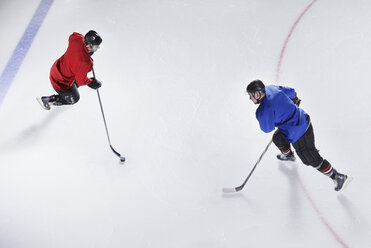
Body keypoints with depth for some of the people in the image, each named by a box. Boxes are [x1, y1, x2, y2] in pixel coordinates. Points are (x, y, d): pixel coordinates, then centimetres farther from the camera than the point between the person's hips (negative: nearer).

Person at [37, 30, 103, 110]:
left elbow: (72, 36, 10)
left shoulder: (78, 39, -19)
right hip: (61, 83, -8)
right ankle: (46, 100, 25)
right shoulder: (85, 62, -39)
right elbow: (81, 81, -23)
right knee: (74, 99, 21)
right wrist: (91, 82, -6)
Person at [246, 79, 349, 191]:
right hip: (302, 119, 10)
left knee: (312, 159, 7)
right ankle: (288, 155, 58)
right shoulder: (270, 88, -3)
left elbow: (267, 129, -13)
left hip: (298, 134, -10)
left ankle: (338, 177, 21)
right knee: (277, 138, 30)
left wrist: (261, 117, 4)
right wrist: (295, 100, 34)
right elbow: (291, 92, 13)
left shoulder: (264, 111, -28)